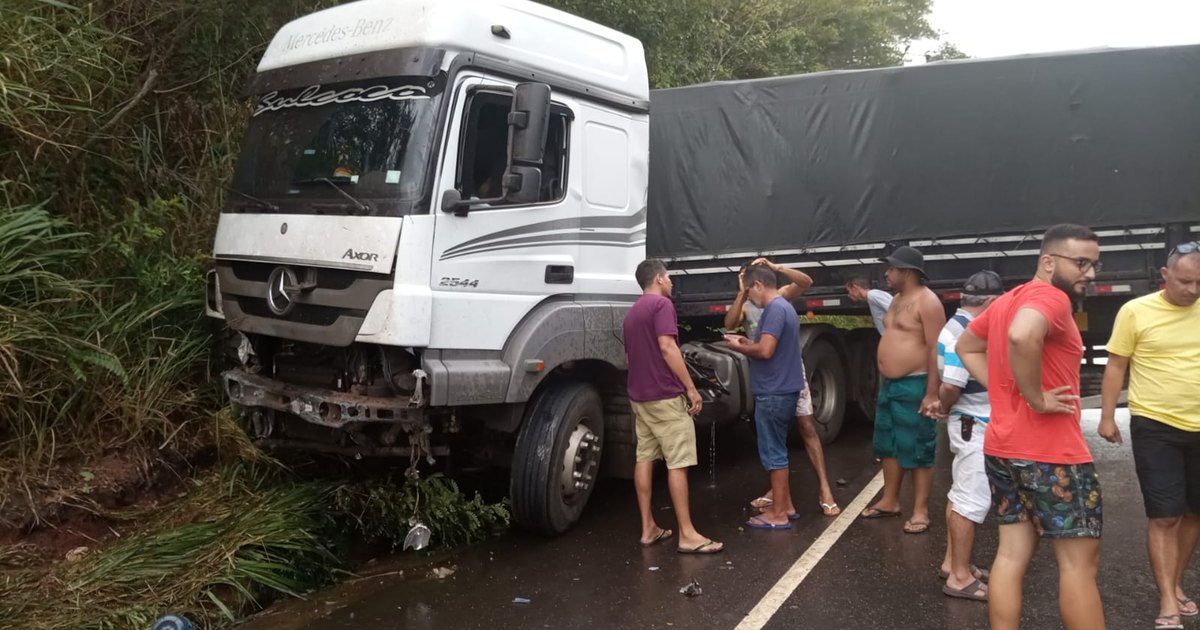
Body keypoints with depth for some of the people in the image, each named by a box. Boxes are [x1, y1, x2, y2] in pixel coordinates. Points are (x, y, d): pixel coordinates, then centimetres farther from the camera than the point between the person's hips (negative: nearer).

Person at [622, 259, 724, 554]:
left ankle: (648, 528, 12)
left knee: (644, 458, 9)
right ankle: (687, 534, -6)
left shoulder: (632, 312, 17)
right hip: (665, 395, -9)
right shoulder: (661, 304, -11)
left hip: (638, 395, 9)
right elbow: (667, 347, -21)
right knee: (677, 463, -7)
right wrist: (691, 387, -19)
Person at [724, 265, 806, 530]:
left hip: (774, 393, -10)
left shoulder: (775, 309, -18)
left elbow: (765, 351, -25)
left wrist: (739, 347, -9)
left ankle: (778, 514, 4)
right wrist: (746, 342, 10)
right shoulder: (783, 307, 15)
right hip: (782, 390, 10)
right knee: (777, 450, 18)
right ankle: (785, 506, 26)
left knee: (773, 453, -3)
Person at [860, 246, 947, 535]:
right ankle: (889, 501, 29)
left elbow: (936, 350, -20)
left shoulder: (927, 301, -15)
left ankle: (920, 512, 6)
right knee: (888, 446, 16)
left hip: (914, 386, -10)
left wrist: (932, 394, -23)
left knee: (918, 452, -2)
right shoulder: (897, 300, 15)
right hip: (890, 385, 10)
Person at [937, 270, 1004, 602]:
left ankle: (952, 562, 27)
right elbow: (950, 386, -29)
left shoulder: (962, 326, 10)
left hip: (974, 424, 11)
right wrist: (945, 408, -10)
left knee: (960, 495, 17)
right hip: (974, 425, -11)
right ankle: (960, 577, 0)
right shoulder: (965, 334, -23)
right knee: (973, 501, -6)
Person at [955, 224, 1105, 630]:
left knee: (1012, 554, 12)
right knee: (1079, 561, 2)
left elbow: (966, 347, 25)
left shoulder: (1007, 301, 13)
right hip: (1050, 454, -9)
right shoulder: (1051, 297, -16)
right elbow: (1022, 337, -38)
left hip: (1003, 448, 9)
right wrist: (1036, 397, -24)